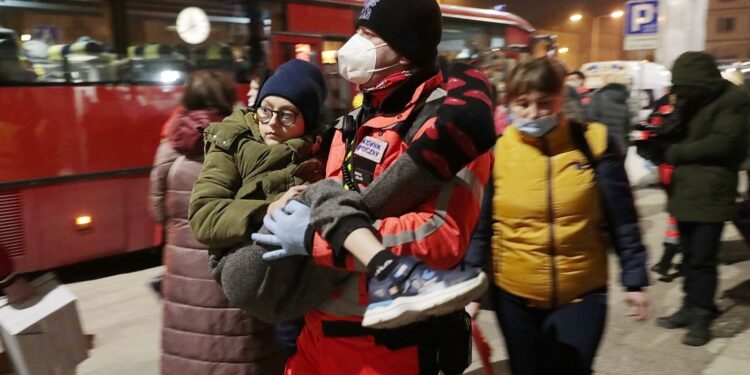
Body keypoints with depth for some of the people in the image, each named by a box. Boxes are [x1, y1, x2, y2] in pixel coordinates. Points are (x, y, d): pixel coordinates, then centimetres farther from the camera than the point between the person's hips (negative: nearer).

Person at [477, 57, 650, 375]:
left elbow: (622, 221, -1)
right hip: (514, 294, 1)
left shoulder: (593, 142, -8)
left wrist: (634, 279, 0)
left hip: (582, 294, -1)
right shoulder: (497, 150, -7)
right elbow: (481, 223, -1)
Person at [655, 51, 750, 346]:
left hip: (711, 193, -7)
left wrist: (677, 152, -12)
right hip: (685, 190, 7)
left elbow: (723, 142, -19)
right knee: (689, 255, 13)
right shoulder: (690, 101, 14)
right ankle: (691, 306, 24)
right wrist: (661, 142, -5)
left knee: (702, 258, -3)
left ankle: (702, 316, 9)